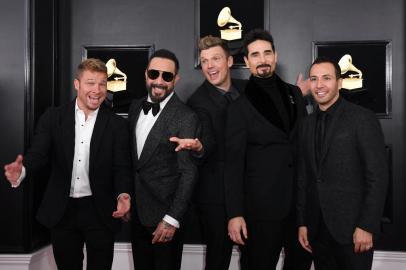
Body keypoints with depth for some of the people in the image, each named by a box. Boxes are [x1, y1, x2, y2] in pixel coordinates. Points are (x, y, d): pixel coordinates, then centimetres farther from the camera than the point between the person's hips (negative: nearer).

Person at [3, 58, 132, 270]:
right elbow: (38, 154, -8)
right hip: (61, 211, 1)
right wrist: (22, 170, -31)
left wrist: (123, 195, -25)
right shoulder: (53, 118, -1)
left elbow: (122, 168, -6)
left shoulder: (117, 125, -3)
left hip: (100, 211, -1)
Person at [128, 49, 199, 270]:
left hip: (164, 214, -6)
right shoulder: (135, 107, 5)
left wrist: (172, 219, -17)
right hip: (136, 211, 6)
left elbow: (188, 173, -16)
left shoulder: (185, 117, -16)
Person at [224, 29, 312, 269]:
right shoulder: (240, 106, -6)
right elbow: (234, 163, -7)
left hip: (301, 201, 5)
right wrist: (234, 213, -11)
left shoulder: (294, 94, 8)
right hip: (262, 205, -4)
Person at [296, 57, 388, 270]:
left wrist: (366, 226, -15)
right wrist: (302, 222, 8)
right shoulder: (307, 124, 11)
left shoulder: (363, 118, -7)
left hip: (351, 226, -5)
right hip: (317, 228, 5)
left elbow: (377, 176, -11)